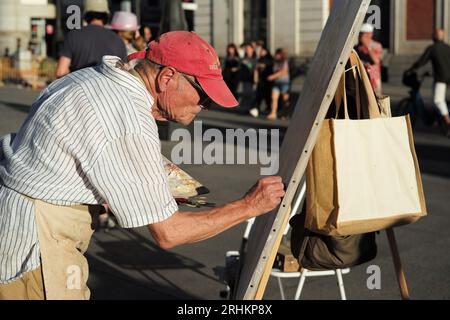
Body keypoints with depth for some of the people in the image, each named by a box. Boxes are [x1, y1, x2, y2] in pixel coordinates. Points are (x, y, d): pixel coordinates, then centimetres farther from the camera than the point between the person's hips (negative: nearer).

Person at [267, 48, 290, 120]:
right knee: (274, 98, -9)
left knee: (285, 99, 2)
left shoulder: (285, 62, -5)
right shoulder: (276, 62, 14)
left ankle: (285, 115, 9)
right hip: (276, 82, 5)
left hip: (284, 82, -5)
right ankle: (273, 114, -13)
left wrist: (273, 76, -15)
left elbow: (283, 71, -13)